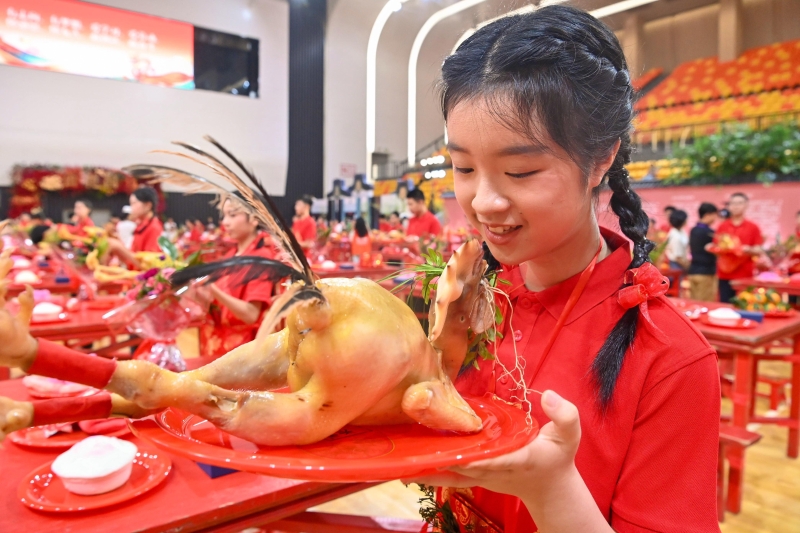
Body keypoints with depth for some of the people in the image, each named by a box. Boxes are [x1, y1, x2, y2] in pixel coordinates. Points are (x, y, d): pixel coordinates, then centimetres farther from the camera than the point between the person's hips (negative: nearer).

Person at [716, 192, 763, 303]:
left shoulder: (753, 227, 3)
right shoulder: (722, 227, 7)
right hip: (725, 275, 2)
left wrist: (749, 250, -18)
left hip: (745, 275, -1)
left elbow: (759, 251, 3)